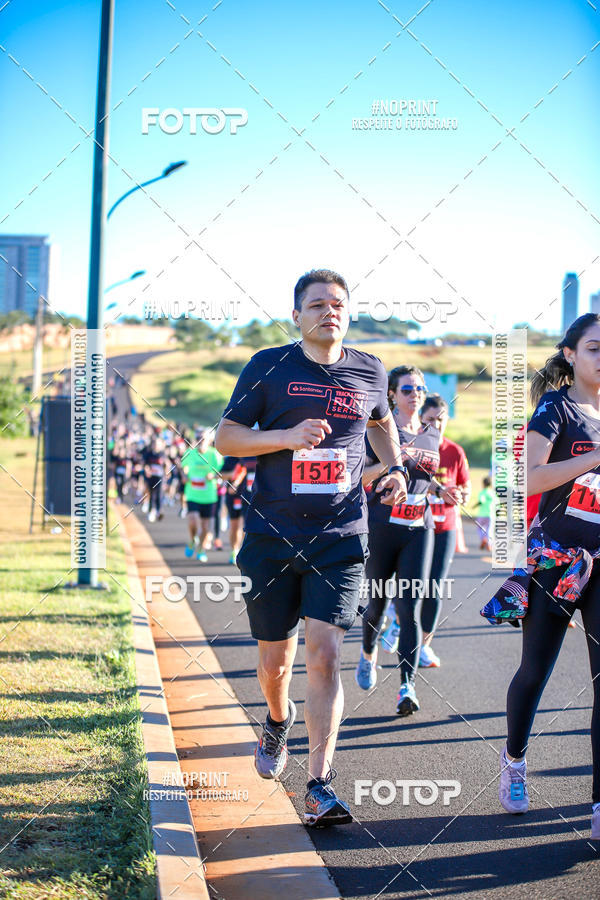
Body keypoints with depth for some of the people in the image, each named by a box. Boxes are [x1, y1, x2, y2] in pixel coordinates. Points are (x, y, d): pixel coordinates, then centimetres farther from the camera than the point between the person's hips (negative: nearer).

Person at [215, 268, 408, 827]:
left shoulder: (369, 372, 8)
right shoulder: (269, 367, 0)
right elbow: (225, 437, 0)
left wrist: (395, 470, 13)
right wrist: (288, 436, -15)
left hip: (340, 538, 0)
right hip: (271, 537, 0)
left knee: (324, 656, -12)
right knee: (274, 660, 10)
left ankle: (319, 786, -9)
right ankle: (278, 721, 45)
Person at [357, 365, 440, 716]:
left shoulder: (432, 436, 12)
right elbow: (358, 477, -9)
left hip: (419, 531, 2)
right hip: (382, 527, -2)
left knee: (410, 609, -10)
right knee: (377, 602, 11)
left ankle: (407, 687, -15)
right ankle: (368, 654, 42)